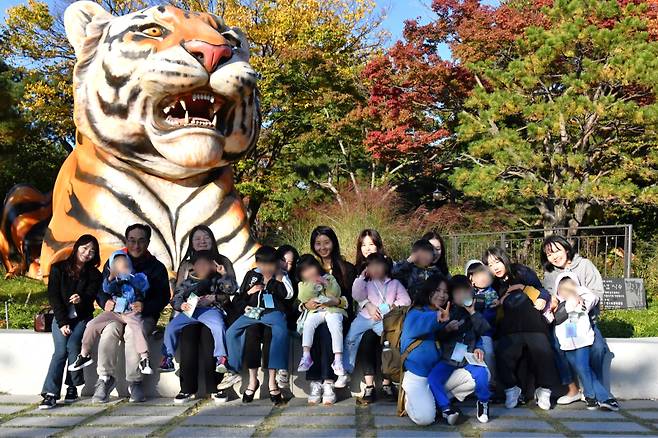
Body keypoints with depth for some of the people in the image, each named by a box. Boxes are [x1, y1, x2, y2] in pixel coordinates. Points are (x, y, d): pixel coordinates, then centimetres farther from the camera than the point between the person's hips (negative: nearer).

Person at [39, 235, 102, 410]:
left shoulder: (94, 275, 5)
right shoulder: (58, 268, 2)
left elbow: (90, 298, -8)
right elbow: (53, 297, -3)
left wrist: (81, 300, -34)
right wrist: (62, 322, -13)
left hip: (82, 318, 1)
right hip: (61, 317, 0)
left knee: (73, 345, -24)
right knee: (61, 350, -21)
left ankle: (73, 387, -11)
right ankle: (50, 394, -26)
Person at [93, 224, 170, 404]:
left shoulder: (157, 267, 8)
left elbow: (164, 297, 0)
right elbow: (101, 289, 12)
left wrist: (145, 307, -21)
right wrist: (105, 302, -13)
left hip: (144, 316, -1)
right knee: (109, 331, -33)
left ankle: (135, 382, -25)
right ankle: (105, 379, -22)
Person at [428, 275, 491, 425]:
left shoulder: (475, 311, 6)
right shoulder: (447, 311, 3)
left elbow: (484, 330, -8)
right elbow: (437, 337, 0)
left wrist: (472, 312, -15)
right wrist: (447, 329, -21)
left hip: (469, 356, 0)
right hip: (448, 357, 0)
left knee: (481, 373, -28)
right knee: (433, 378, -23)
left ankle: (483, 402, 0)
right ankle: (446, 408, -8)